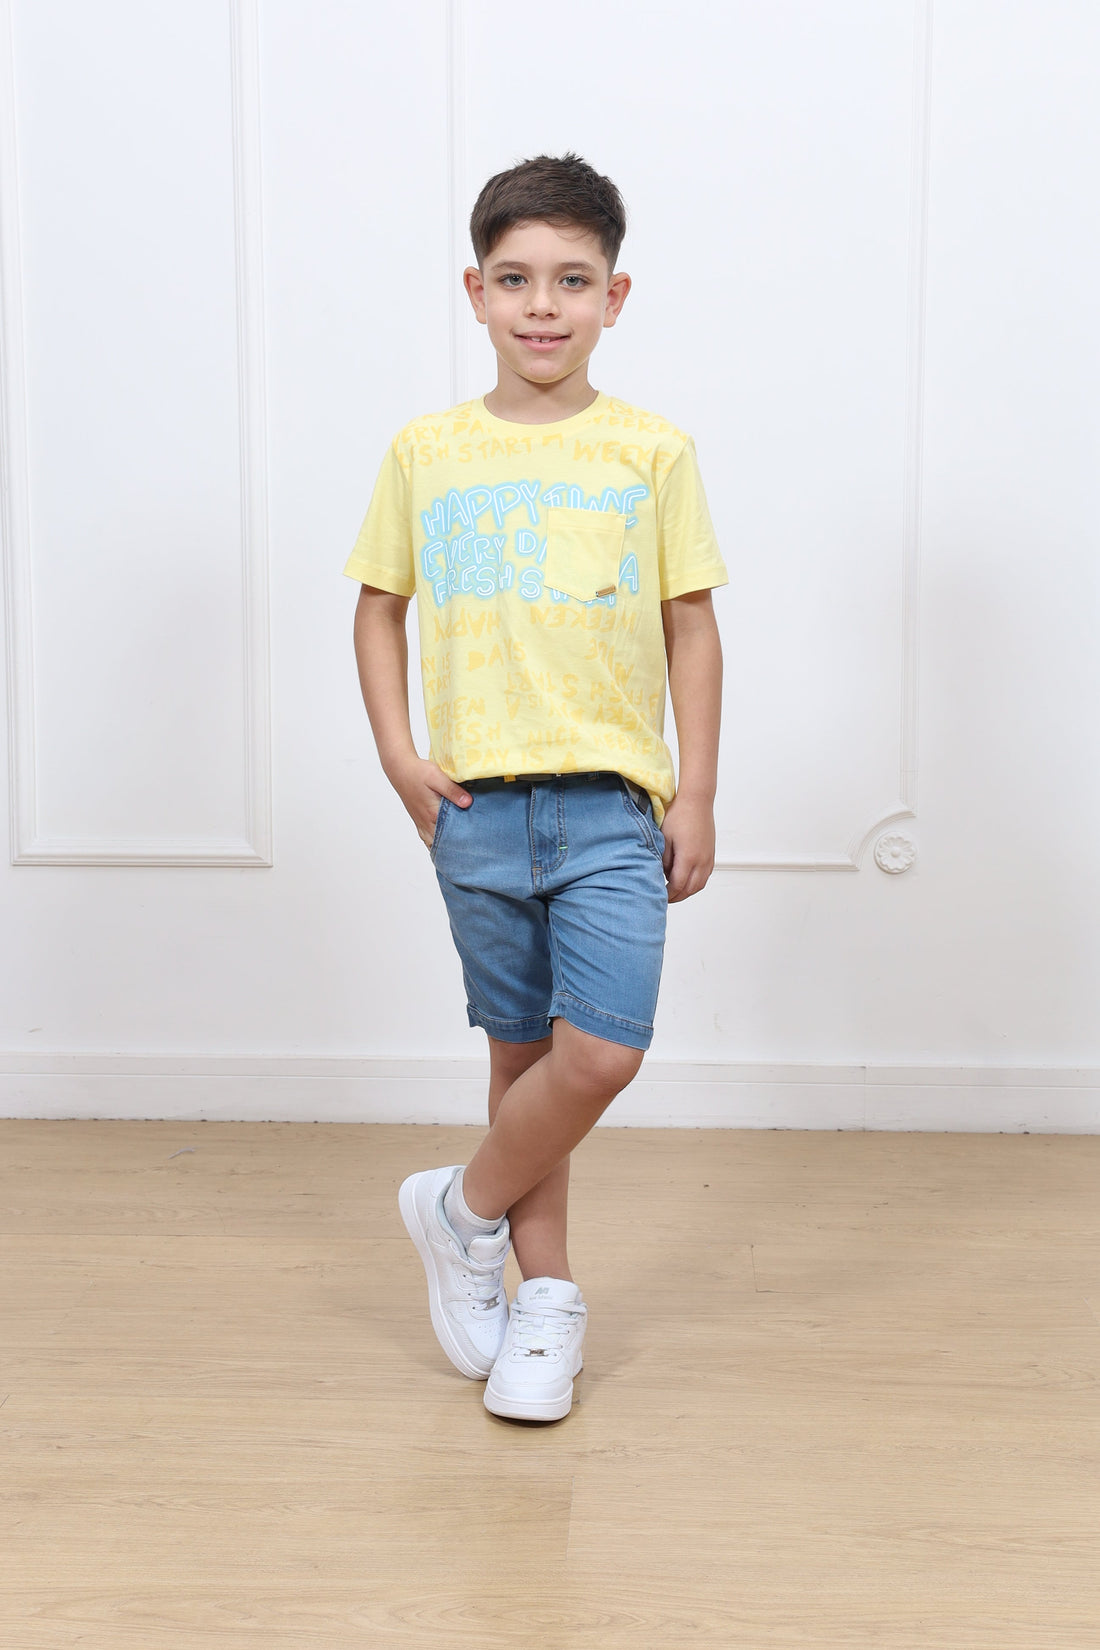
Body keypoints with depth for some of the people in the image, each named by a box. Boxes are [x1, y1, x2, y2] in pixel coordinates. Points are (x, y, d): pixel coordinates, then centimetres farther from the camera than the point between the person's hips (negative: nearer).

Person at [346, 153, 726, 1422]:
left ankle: (460, 1209, 15)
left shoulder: (651, 452, 0)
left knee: (603, 1052, -12)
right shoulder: (425, 453, 4)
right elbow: (379, 607, 11)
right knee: (523, 1052, 11)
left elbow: (691, 629, 3)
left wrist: (695, 797, 0)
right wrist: (398, 755, -1)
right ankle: (545, 1294, 26)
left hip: (612, 802, -1)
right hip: (479, 802, 1)